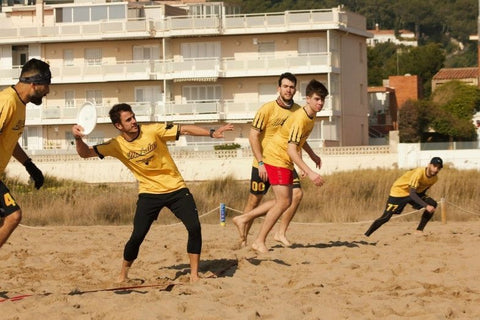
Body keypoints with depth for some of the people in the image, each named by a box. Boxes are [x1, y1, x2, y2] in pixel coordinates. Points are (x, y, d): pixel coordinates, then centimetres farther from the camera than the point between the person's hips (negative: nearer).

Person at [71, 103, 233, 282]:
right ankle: (123, 275, 12)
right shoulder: (117, 145, -7)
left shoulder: (153, 131, -12)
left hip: (176, 188, 0)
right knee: (137, 236, -11)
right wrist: (78, 139, -26)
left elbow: (184, 130, -10)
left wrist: (212, 133, -20)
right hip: (149, 192, 0)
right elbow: (85, 153, -5)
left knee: (194, 227, -14)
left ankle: (194, 274, -2)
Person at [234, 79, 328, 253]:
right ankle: (259, 242, -4)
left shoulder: (311, 116, 5)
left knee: (284, 201, 10)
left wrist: (302, 165, 22)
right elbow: (291, 150, -31)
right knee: (283, 202, -12)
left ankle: (243, 219, 18)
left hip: (286, 161, 9)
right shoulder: (300, 119, -25)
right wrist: (309, 172, -37)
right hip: (276, 157, -9)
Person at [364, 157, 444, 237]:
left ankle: (419, 231, -7)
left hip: (415, 192, 7)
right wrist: (426, 206, -46)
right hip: (399, 190, -7)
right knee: (386, 217, -13)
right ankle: (366, 236, -2)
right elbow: (412, 194, -38)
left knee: (433, 204, -13)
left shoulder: (434, 178, -10)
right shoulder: (419, 173, -33)